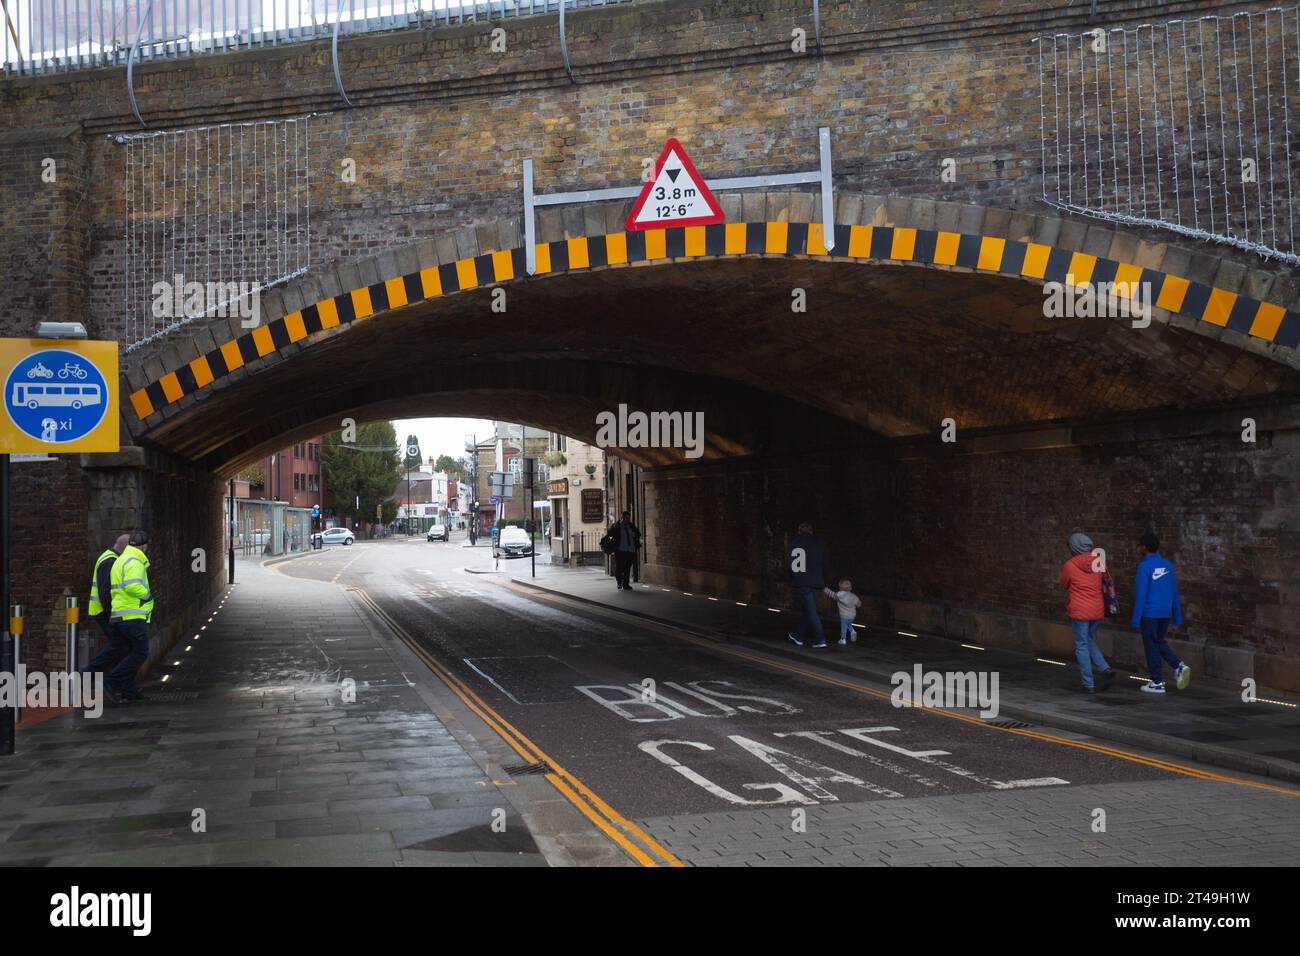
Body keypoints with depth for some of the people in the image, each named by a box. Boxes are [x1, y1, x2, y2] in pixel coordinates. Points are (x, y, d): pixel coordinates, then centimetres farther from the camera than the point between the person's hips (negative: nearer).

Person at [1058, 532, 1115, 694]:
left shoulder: (1069, 565, -8)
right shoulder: (1097, 562, 2)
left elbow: (1064, 585, 8)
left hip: (1080, 611, -5)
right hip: (1098, 610, 5)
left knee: (1082, 646, 4)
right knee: (1090, 641, 22)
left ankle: (1087, 684, 5)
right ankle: (1105, 669, 4)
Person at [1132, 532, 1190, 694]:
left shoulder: (1144, 566, -13)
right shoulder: (1167, 565, 4)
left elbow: (1141, 594, -15)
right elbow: (1175, 593, 9)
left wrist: (1136, 620, -11)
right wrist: (1177, 618, 15)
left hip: (1149, 613, -6)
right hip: (1165, 613, 6)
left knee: (1151, 647, 4)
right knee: (1159, 642, 21)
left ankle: (1157, 683, 8)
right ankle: (1179, 666, 0)